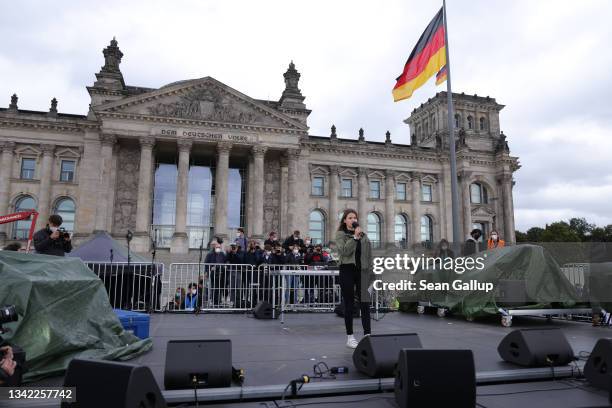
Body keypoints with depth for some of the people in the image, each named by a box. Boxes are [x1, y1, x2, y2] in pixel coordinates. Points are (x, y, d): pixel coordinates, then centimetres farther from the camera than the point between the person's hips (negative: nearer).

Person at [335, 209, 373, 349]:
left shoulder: (363, 235, 13)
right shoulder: (340, 234, 2)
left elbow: (369, 255, 12)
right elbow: (344, 251, -15)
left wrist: (370, 273, 6)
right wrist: (355, 237, -17)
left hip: (362, 271, 3)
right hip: (347, 270, -3)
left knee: (365, 303, -3)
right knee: (349, 304, 4)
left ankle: (367, 335, -2)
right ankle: (350, 337, 13)